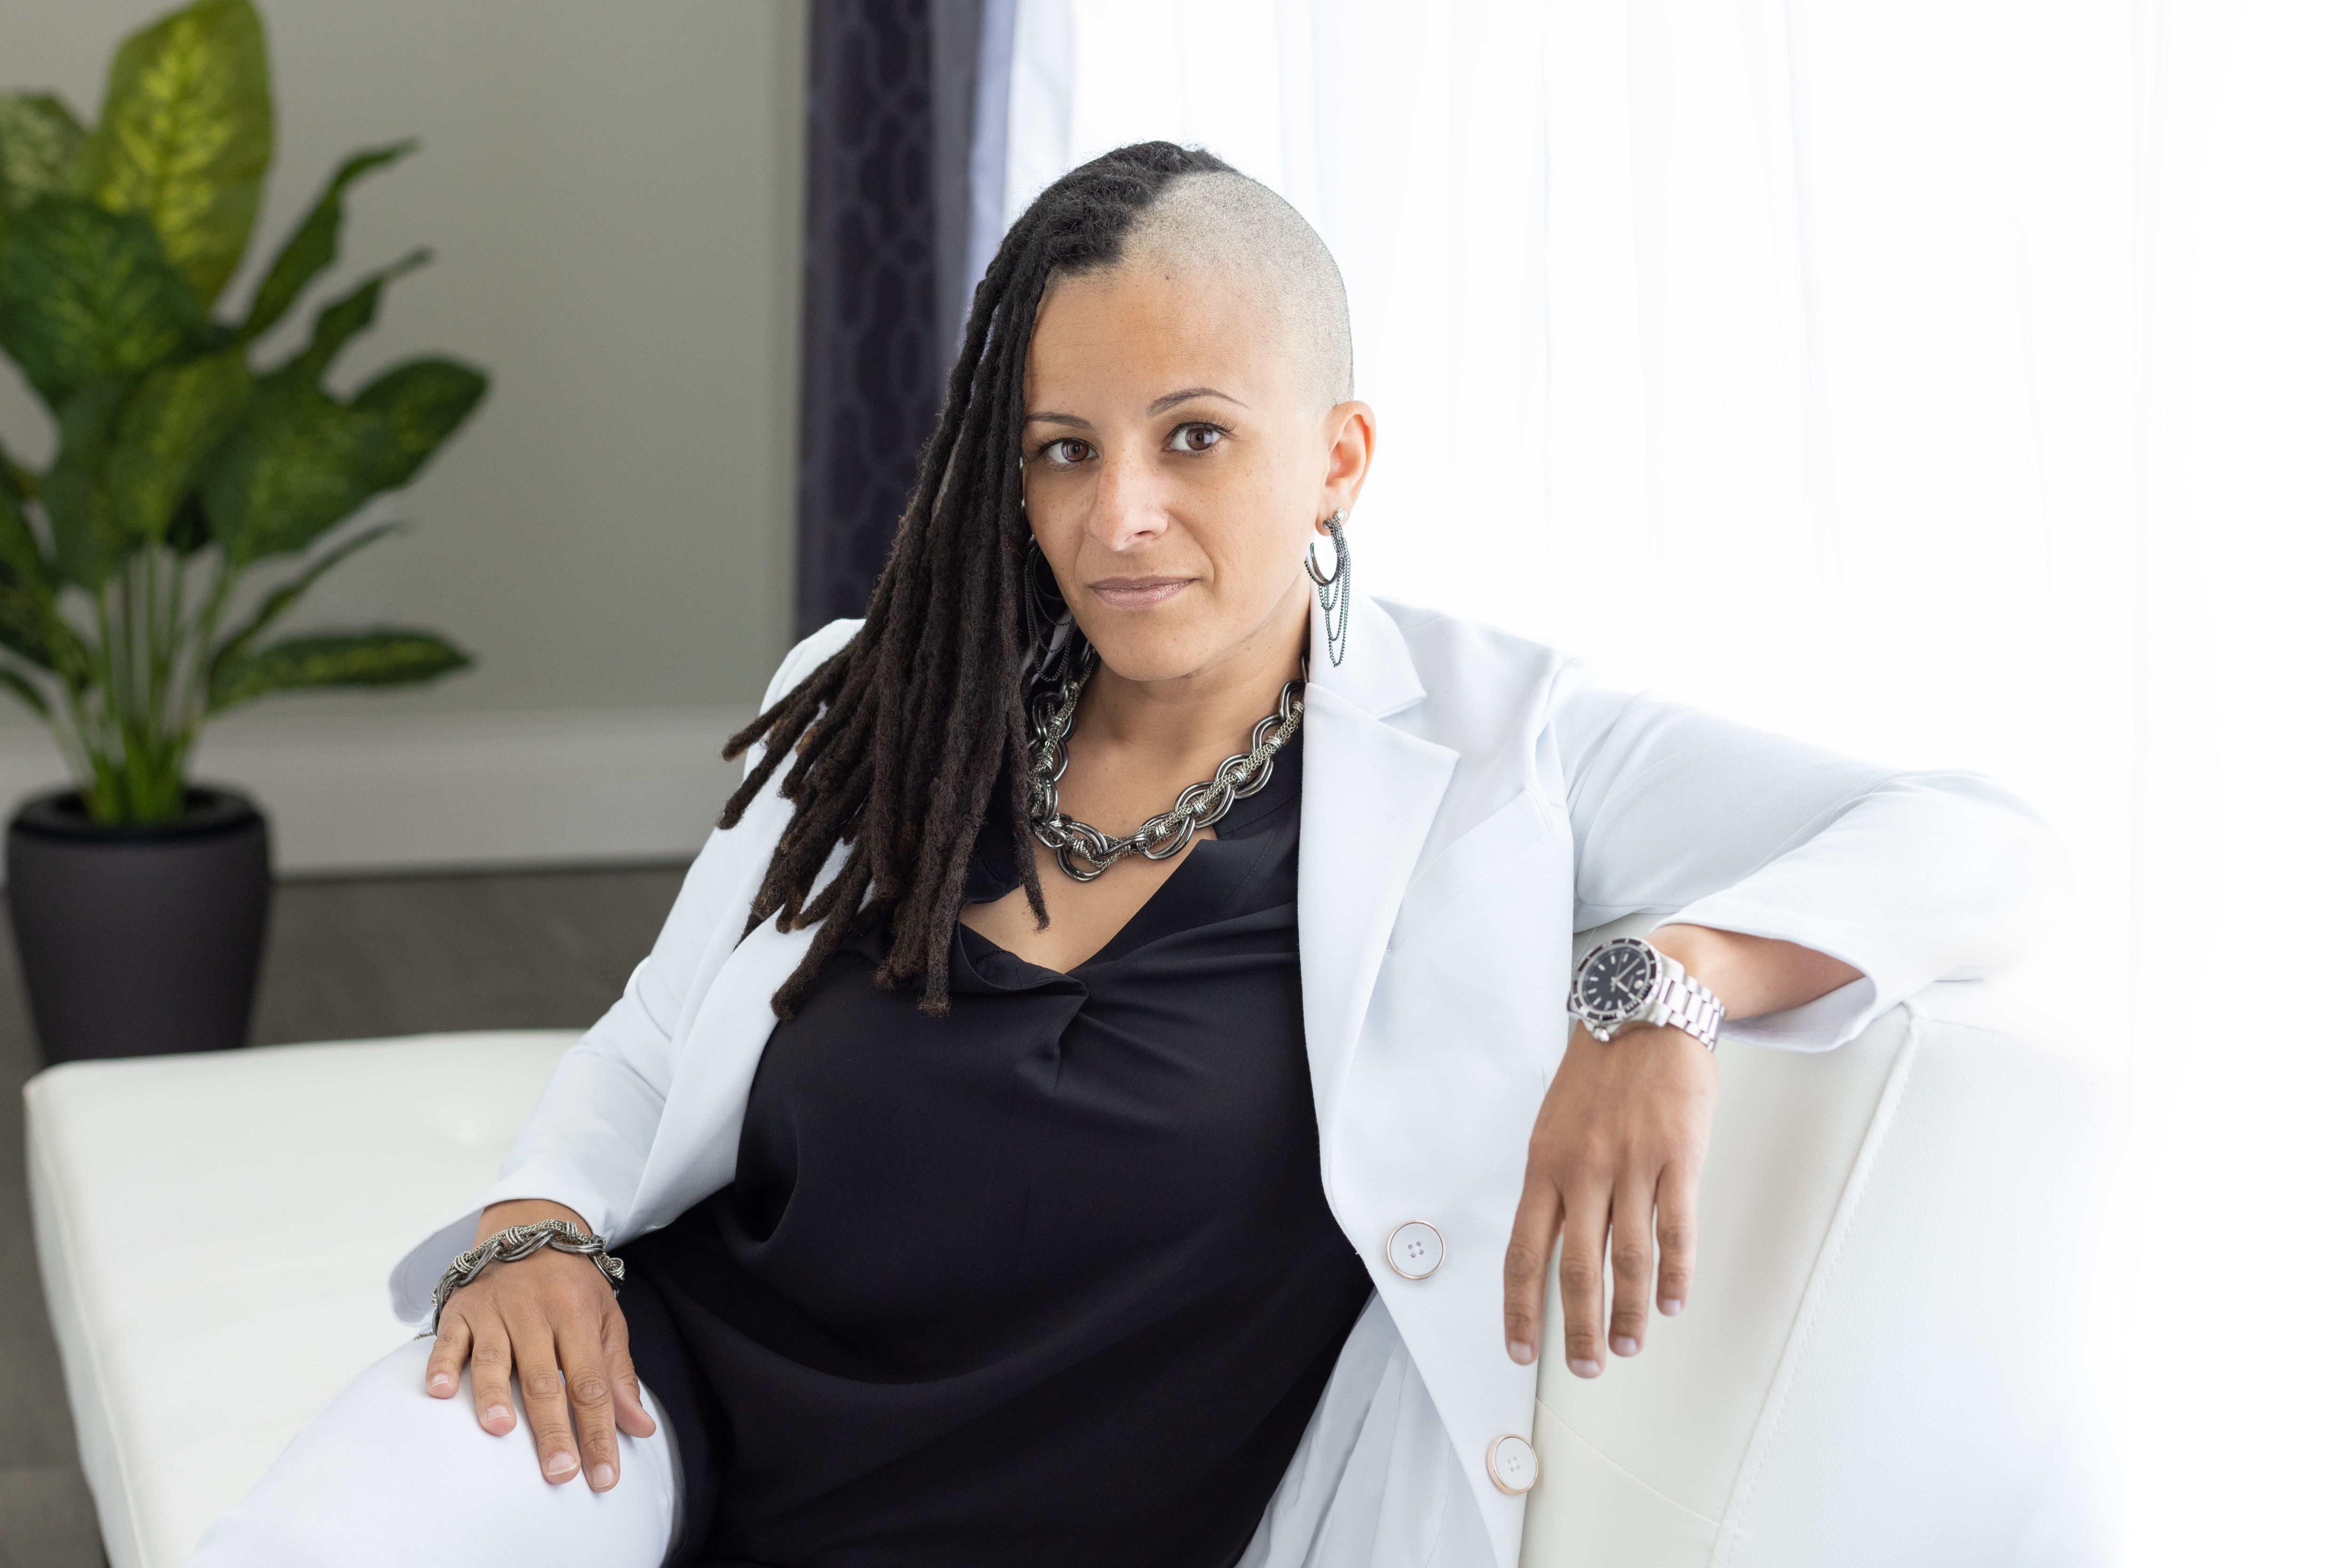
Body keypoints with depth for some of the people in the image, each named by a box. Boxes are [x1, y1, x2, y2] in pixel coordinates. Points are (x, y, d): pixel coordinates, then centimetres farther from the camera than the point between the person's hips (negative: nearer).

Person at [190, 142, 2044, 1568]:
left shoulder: (1484, 746, 0)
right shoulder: (874, 713, 12)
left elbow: (1977, 843, -5)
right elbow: (649, 1051, 19)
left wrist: (1664, 987, -23)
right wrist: (534, 1225, -3)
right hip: (677, 1388, 3)